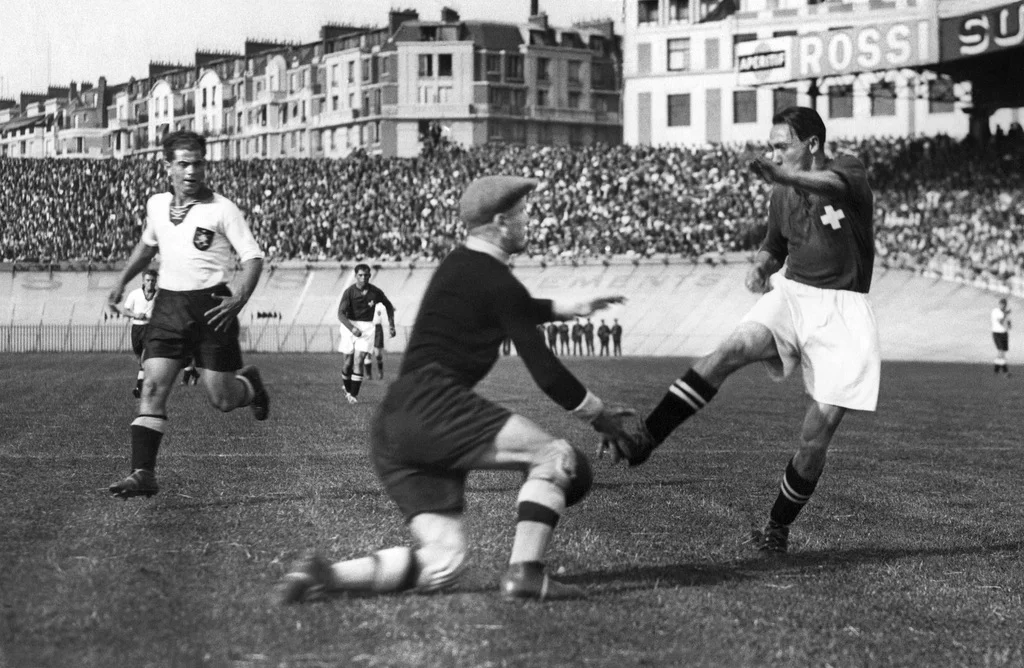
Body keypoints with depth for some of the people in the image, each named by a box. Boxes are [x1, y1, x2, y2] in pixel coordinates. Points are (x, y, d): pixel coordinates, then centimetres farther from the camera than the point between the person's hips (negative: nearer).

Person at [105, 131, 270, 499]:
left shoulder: (222, 209, -7)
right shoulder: (156, 205, 8)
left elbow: (253, 257, -6)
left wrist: (239, 299, -20)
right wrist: (121, 282, 21)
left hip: (210, 305, -3)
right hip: (168, 304, 4)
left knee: (221, 399, 0)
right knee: (152, 388, -11)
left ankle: (250, 383, 36)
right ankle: (143, 473, -11)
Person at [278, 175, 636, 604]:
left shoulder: (456, 266, 23)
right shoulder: (497, 282, -4)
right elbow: (545, 371, -3)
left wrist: (574, 308, 48)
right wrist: (599, 414, 9)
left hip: (389, 428, 9)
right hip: (433, 404, -9)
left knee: (443, 562, 4)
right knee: (555, 455, -6)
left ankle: (323, 574, -8)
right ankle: (524, 573, -17)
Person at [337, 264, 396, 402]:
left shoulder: (375, 292, -4)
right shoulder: (349, 292, -11)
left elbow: (388, 305, 15)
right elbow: (341, 314, -18)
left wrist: (391, 325, 10)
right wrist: (352, 328, -32)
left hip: (366, 327, 0)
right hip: (349, 325, 0)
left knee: (358, 361, -13)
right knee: (349, 362, 4)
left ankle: (353, 395, -10)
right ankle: (347, 389, 30)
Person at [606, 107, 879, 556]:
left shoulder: (848, 169, -5)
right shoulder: (782, 194, 13)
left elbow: (833, 184, -31)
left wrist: (783, 175, -50)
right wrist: (761, 265, 4)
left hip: (841, 309, -4)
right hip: (791, 292, 4)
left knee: (822, 425, -7)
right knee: (731, 351, -26)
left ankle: (778, 526, 10)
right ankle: (644, 439, -34)